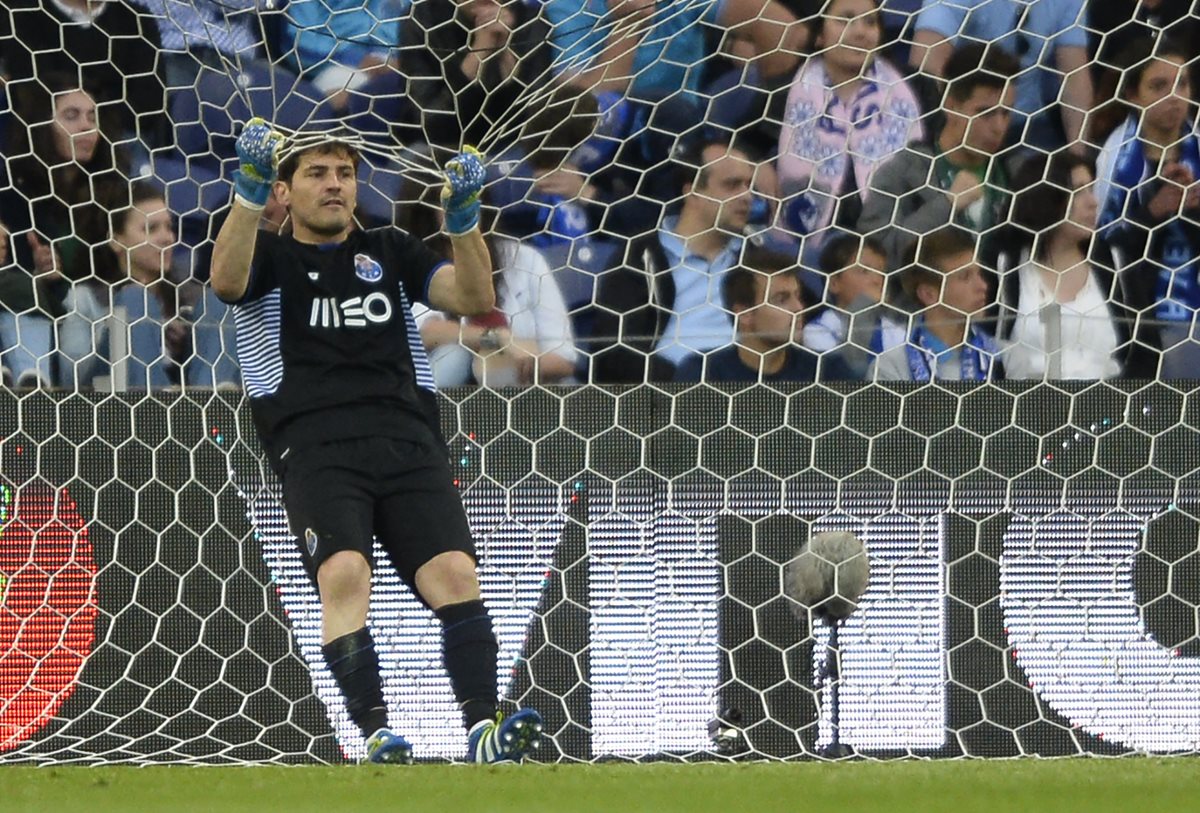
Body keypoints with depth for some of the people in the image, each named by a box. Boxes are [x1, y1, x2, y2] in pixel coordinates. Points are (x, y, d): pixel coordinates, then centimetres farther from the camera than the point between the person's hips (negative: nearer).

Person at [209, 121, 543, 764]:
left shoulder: (390, 252, 26)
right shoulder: (270, 258, 18)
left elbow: (475, 299, 12)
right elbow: (226, 280, -7)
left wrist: (462, 218, -3)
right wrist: (249, 192, -20)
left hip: (407, 439, 3)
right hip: (315, 445, -3)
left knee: (455, 573, -19)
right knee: (343, 572, -28)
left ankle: (483, 730, -26)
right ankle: (375, 734, -32)